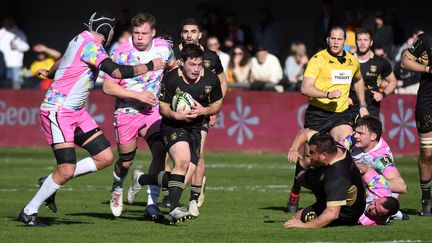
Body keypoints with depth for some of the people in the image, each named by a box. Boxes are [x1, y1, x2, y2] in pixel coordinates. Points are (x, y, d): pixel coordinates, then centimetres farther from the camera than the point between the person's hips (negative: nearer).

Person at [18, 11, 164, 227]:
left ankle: (51, 183, 13)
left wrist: (49, 73, 52)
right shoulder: (90, 45, -17)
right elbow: (117, 72, -27)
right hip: (58, 110, -10)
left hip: (76, 111, 10)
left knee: (105, 158, 0)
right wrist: (149, 67, -16)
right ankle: (28, 212, 1)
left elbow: (63, 62, 33)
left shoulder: (82, 40, 12)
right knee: (66, 170, -15)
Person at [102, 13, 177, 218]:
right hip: (126, 113, -2)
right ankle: (117, 189, 42)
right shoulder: (121, 53, -17)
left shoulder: (163, 48, -4)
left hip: (152, 111, 2)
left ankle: (152, 204, -12)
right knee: (125, 161, 8)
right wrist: (138, 95, -23)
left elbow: (173, 66, 20)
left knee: (161, 153, -17)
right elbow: (108, 87, -18)